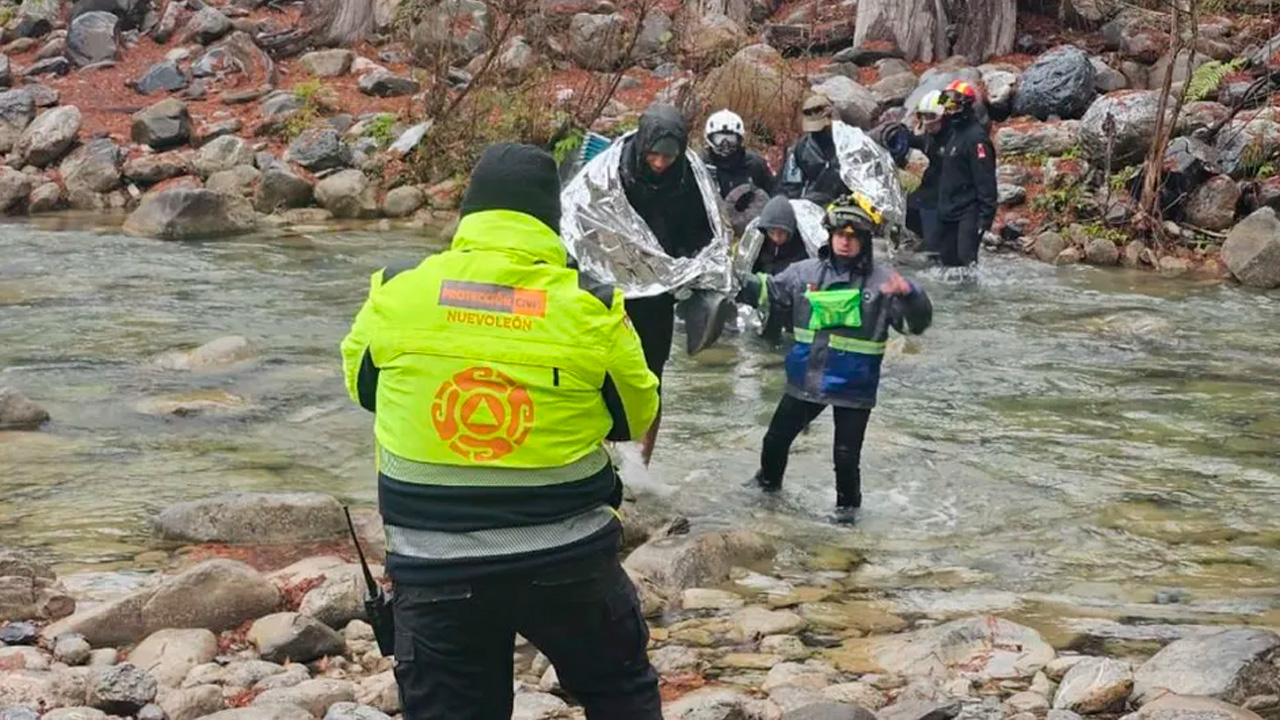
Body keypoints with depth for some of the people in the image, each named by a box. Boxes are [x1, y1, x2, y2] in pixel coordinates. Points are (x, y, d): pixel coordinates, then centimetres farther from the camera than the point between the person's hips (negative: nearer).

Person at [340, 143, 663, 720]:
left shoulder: (396, 290, -4)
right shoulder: (590, 306, -7)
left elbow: (362, 385, 14)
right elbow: (635, 414, 7)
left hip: (436, 569, 1)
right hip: (569, 560, 0)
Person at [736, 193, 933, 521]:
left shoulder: (882, 282, -11)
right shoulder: (806, 272, 0)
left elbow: (916, 322, -15)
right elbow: (768, 292, 11)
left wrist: (909, 296, -35)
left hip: (854, 388, -4)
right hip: (805, 381, 4)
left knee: (846, 456, -1)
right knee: (776, 438, 19)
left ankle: (847, 503, 27)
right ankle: (768, 482, 47)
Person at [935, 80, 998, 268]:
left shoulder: (976, 137, -15)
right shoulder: (951, 132, 14)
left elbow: (985, 179, -18)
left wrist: (985, 216, -21)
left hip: (968, 213, -9)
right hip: (948, 212, 9)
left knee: (966, 259, -17)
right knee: (948, 259, 10)